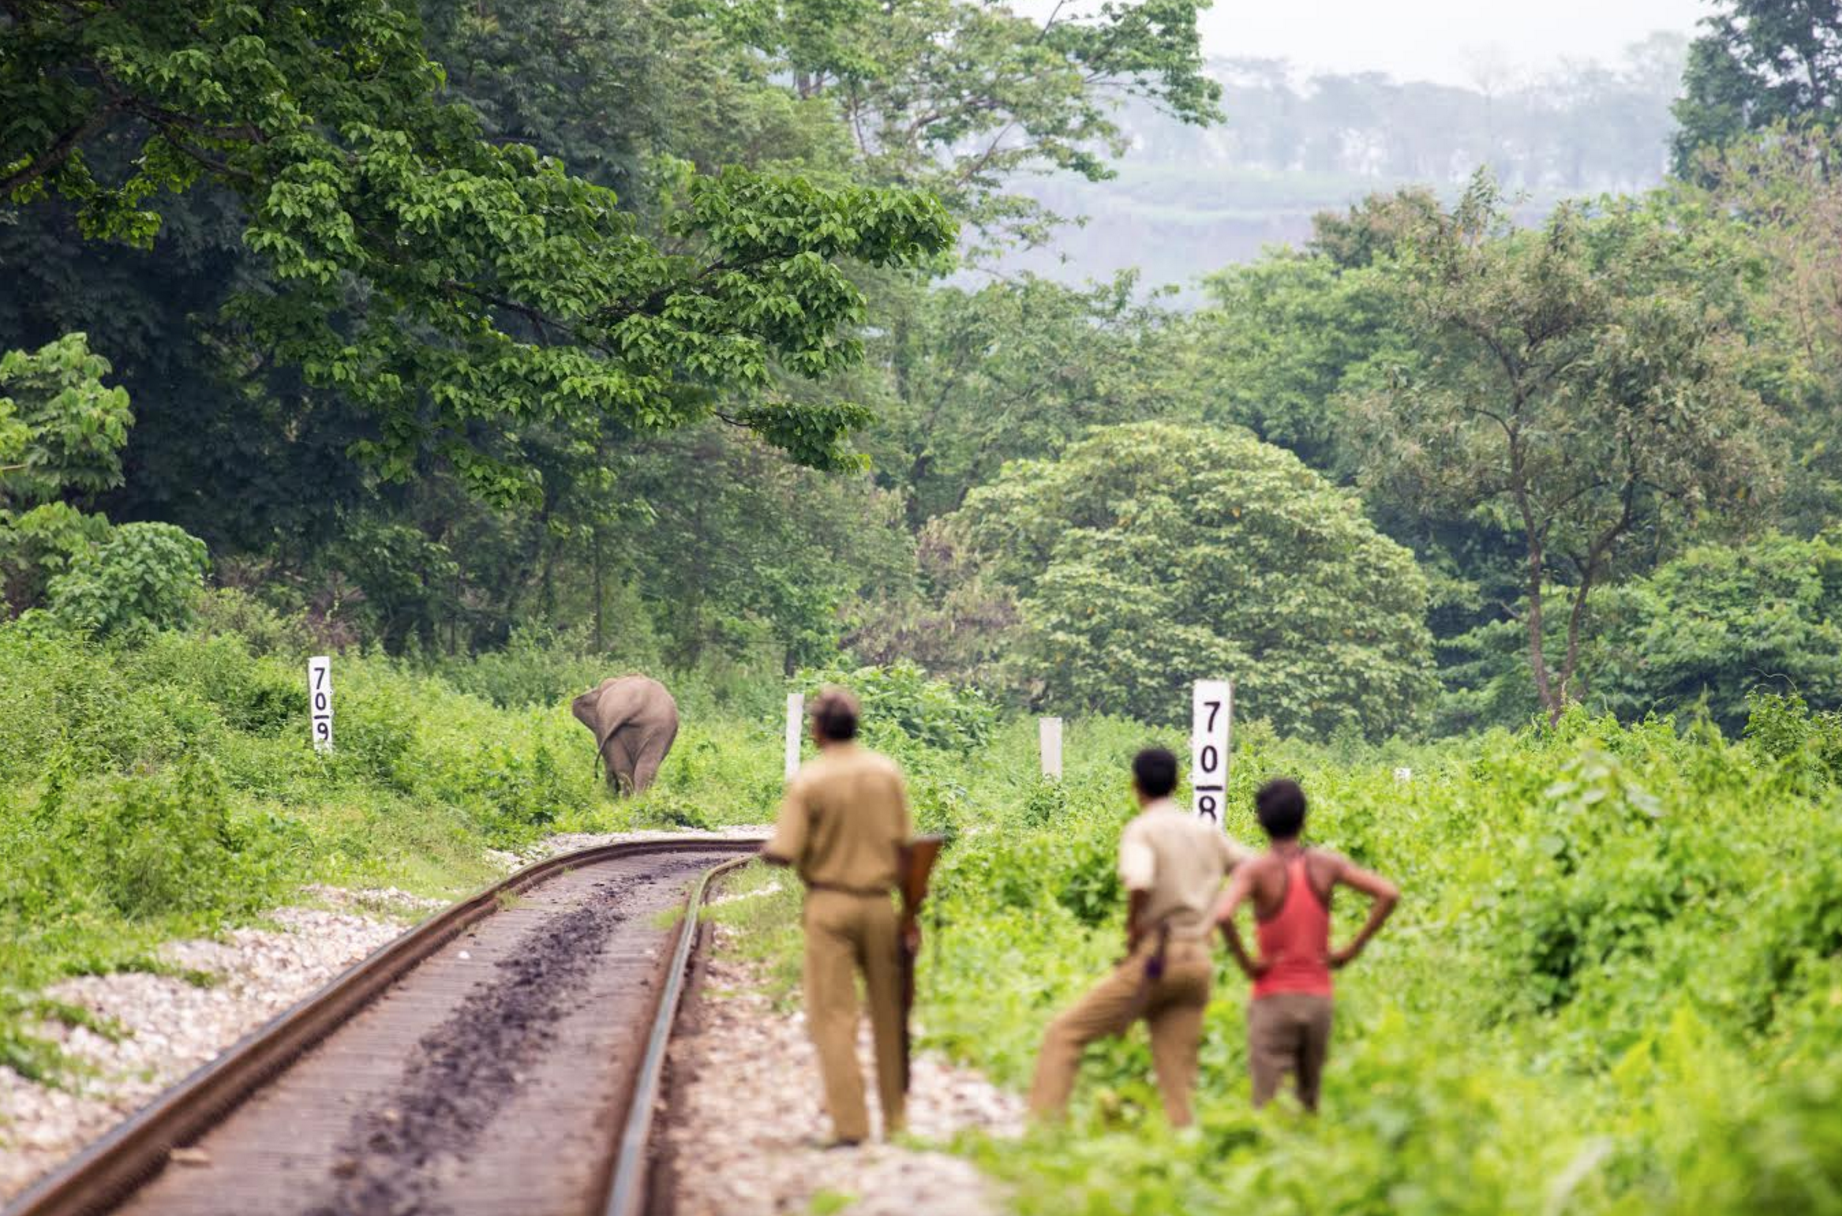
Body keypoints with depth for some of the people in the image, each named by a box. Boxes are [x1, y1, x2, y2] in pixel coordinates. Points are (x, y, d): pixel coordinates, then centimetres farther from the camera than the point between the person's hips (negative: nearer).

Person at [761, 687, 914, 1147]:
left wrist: (767, 850, 10)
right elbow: (902, 845, 3)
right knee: (887, 1011, 14)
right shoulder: (887, 773, 1)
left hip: (829, 903, -4)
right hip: (879, 902, 4)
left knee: (834, 1015, -1)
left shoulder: (808, 781, -10)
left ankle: (849, 1123, -8)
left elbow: (782, 854, -13)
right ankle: (895, 1118, 21)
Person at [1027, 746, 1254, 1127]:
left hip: (1156, 956, -6)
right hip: (1199, 962, 6)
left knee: (1064, 1034, 0)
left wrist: (1132, 937, -9)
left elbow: (1139, 886, -22)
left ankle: (1041, 1127, -9)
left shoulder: (1142, 830, -4)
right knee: (1177, 1077, 7)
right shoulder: (1206, 831, 15)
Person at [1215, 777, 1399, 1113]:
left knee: (1268, 1106, -3)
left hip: (1273, 997, -4)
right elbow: (1389, 894, -4)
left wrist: (1246, 963, -14)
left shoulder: (1255, 870, -10)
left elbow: (1223, 915, -28)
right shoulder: (1327, 865, 0)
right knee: (1309, 1100, 17)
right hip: (1318, 997, 4)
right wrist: (1352, 949, -1)